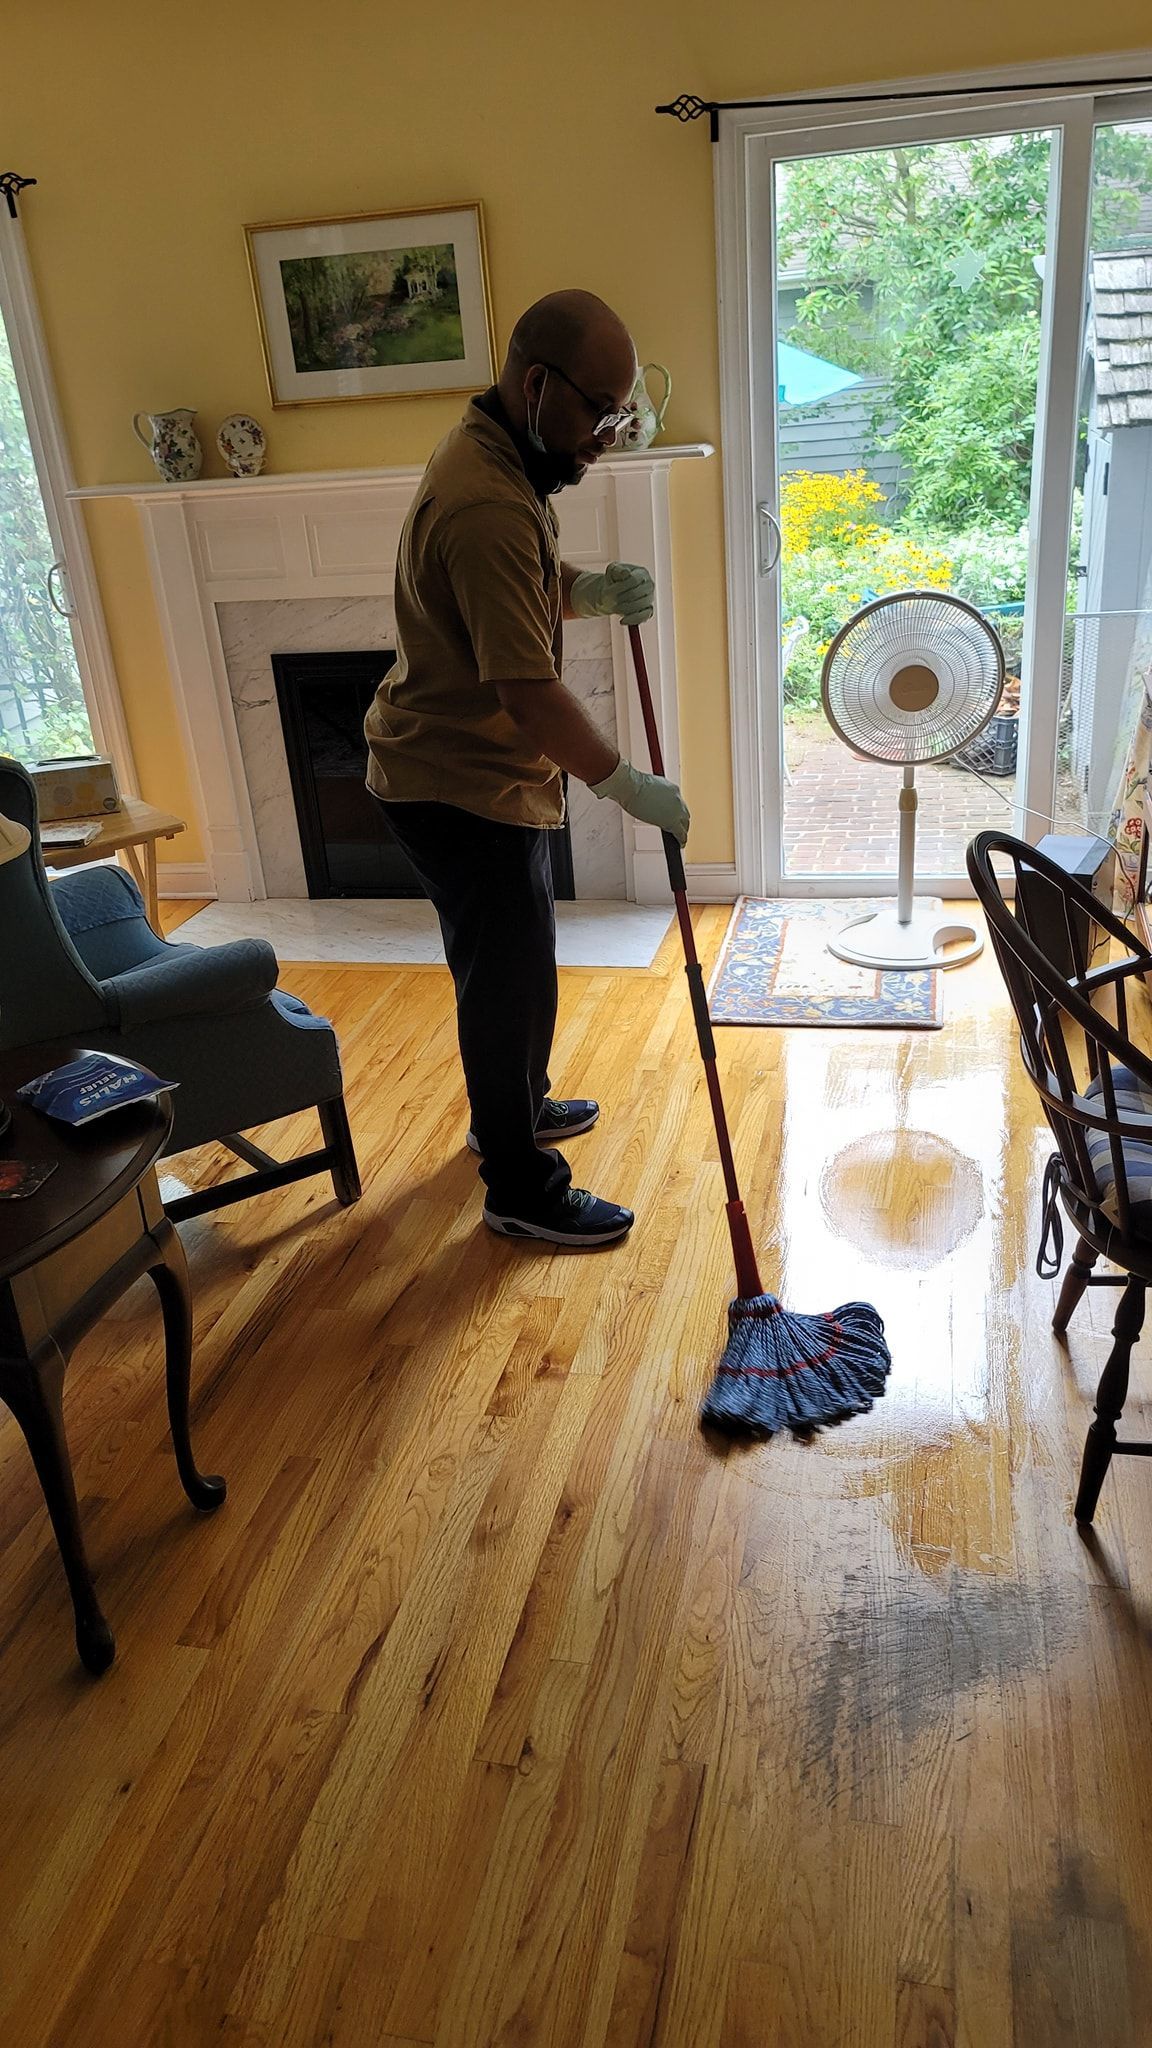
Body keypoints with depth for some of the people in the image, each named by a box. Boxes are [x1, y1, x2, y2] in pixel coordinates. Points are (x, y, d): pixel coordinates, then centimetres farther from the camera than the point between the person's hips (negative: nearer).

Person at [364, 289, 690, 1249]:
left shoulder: (498, 455, 6)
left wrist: (594, 589, -2)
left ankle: (514, 1107, 43)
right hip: (461, 784, -10)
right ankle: (523, 1191, 15)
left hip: (487, 771, 10)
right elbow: (532, 693, -30)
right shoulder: (488, 507, -28)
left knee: (517, 964, 23)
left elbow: (529, 588, 19)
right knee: (510, 981, 0)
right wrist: (631, 787, -21)